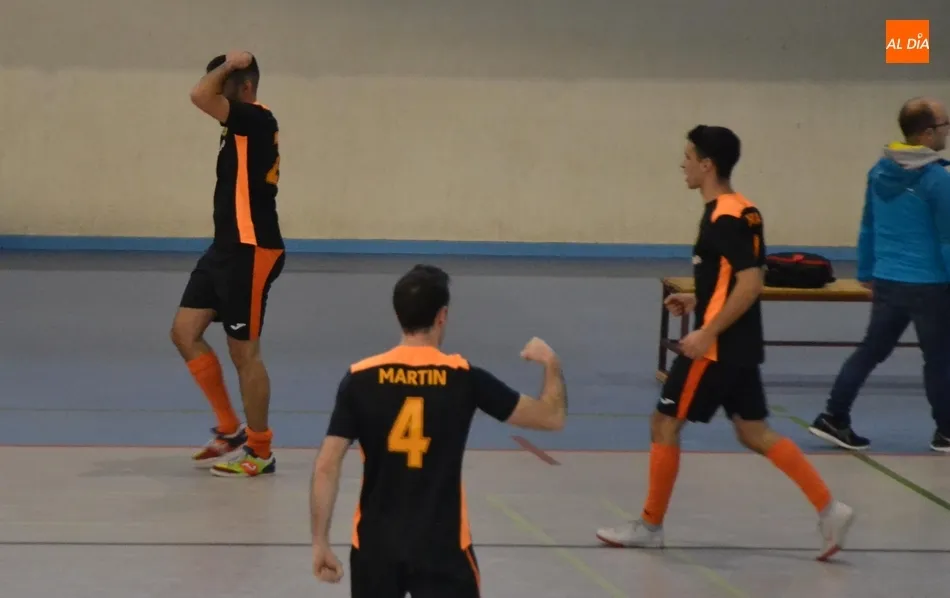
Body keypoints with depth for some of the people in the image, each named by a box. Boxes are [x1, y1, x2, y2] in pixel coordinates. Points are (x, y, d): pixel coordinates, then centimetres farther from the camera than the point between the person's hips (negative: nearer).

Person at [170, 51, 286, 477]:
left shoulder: (258, 120, -16)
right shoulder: (242, 127, 13)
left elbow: (199, 96, -27)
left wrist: (229, 67, -12)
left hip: (251, 252, -10)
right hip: (226, 248, 10)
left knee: (244, 351, -2)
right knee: (185, 331, 7)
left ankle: (260, 451, 11)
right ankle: (230, 430, 16)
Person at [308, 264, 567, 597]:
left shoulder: (360, 378, -4)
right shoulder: (464, 378, -6)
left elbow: (326, 466, -7)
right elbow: (552, 417, 2)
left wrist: (320, 543, -2)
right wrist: (551, 363, 20)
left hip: (376, 544, 2)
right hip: (443, 546, -2)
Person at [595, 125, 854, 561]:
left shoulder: (723, 218, -18)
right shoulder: (742, 211, 11)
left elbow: (751, 283, -26)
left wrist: (707, 333, -24)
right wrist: (698, 301, 16)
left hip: (716, 346, -10)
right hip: (739, 346, 10)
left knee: (665, 424, 2)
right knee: (755, 433, 11)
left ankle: (650, 525, 12)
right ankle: (828, 509, 4)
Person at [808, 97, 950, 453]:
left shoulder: (880, 170, 5)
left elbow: (868, 227, 13)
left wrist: (866, 272, 22)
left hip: (887, 283, 6)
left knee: (870, 351, 13)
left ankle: (833, 419, 9)